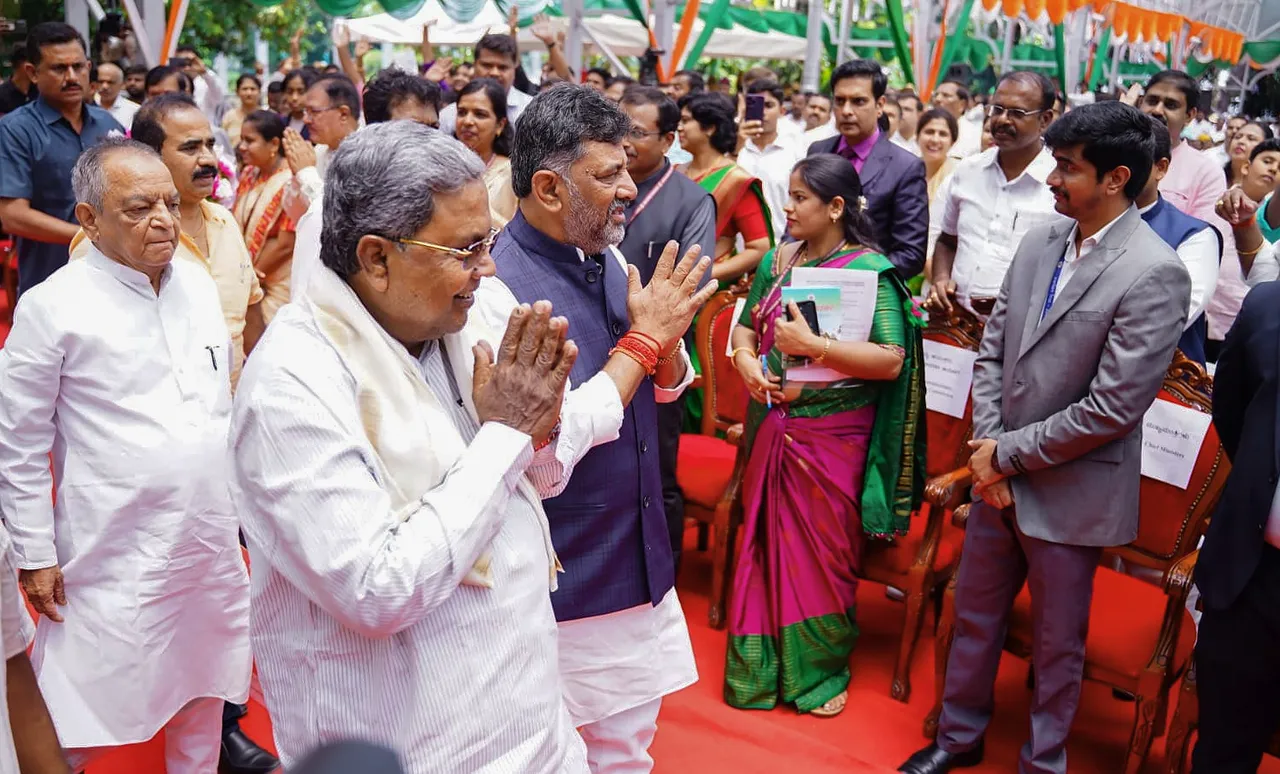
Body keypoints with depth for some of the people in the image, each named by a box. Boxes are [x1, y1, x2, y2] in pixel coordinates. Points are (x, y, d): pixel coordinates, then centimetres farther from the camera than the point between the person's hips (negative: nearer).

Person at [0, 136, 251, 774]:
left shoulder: (198, 283, 4)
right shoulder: (53, 306, -12)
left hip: (211, 540, 5)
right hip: (116, 552, -5)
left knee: (203, 687, 19)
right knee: (89, 714, 5)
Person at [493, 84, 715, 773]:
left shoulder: (609, 260, 2)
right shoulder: (499, 285, -23)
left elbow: (666, 387, 11)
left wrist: (666, 343, -13)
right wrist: (643, 339, -21)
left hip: (639, 559, 7)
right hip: (559, 583, -7)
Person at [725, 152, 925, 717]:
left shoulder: (870, 270, -12)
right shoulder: (778, 261, 6)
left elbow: (891, 360, -19)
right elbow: (747, 325, 14)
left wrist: (813, 345, -24)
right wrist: (745, 358, -7)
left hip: (831, 435, -5)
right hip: (772, 427, 5)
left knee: (821, 549, 7)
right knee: (766, 538, 12)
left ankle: (819, 670, 28)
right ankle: (761, 664, 29)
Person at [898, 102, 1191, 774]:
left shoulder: (1154, 275, -19)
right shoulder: (1040, 242, 1)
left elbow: (1112, 408, -21)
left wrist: (1008, 454, -13)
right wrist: (986, 446, -5)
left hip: (1069, 490, -6)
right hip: (999, 474, 6)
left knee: (1057, 641, 14)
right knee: (974, 613, 20)